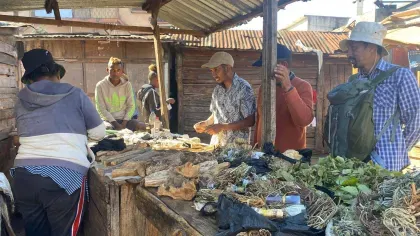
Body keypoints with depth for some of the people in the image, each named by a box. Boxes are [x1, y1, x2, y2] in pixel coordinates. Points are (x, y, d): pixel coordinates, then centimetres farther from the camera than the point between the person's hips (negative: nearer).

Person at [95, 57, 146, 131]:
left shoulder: (127, 84, 5)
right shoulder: (100, 86, -4)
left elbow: (131, 106, 3)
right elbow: (101, 109, -7)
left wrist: (124, 123, -13)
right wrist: (115, 124, -17)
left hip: (124, 119, 3)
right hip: (108, 120, -3)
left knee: (142, 127, -22)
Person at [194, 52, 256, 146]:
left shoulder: (244, 88, -13)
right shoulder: (217, 89, 7)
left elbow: (250, 121, -15)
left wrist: (222, 127, -20)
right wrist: (206, 123, -2)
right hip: (216, 143, 5)